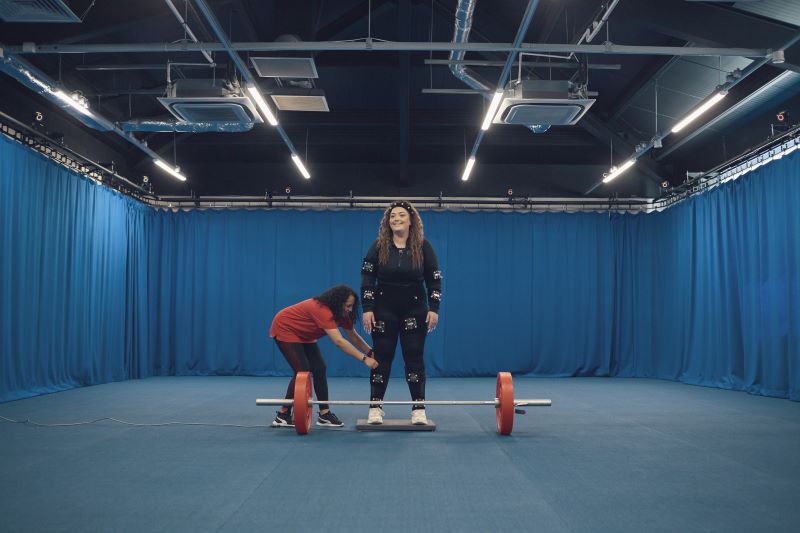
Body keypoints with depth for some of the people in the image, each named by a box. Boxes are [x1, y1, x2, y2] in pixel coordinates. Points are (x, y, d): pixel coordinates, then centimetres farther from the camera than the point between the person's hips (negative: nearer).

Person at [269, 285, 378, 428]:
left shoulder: (340, 312, -9)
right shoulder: (322, 310, -36)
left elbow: (353, 336, -1)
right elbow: (339, 342, -43)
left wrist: (371, 352, -15)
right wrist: (364, 358, -44)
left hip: (303, 334, 9)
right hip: (284, 329, -9)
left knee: (319, 369, -2)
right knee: (303, 371, -16)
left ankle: (324, 414, 2)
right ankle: (282, 416, -6)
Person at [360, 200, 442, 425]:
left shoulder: (423, 247, -3)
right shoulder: (379, 247, -3)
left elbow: (434, 280, 0)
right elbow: (367, 279, -2)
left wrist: (434, 309, -8)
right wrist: (367, 309, -9)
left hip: (415, 310, 0)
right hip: (384, 311, 0)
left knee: (414, 358, 2)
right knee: (382, 357, 4)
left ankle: (418, 409, 8)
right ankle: (375, 407, 12)